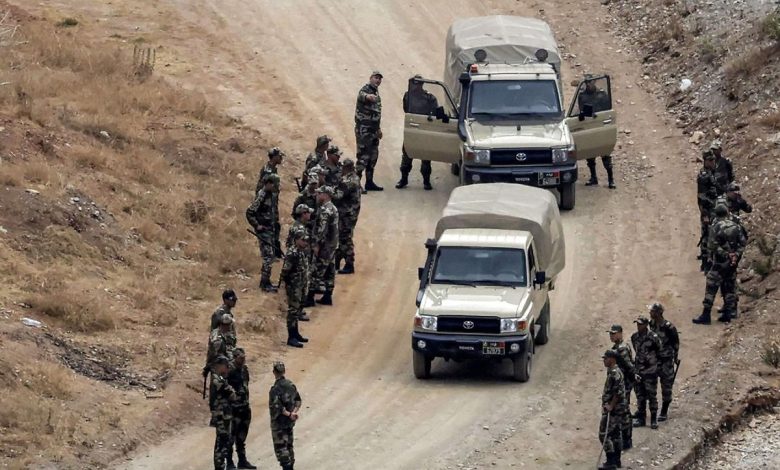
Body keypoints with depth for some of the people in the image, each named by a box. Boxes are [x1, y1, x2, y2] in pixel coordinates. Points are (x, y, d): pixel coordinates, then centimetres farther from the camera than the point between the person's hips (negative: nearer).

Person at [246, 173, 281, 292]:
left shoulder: (270, 195, 10)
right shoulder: (261, 196, -17)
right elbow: (250, 213, -19)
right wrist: (257, 226, -18)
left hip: (270, 230, 9)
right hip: (263, 230, -9)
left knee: (270, 256, 13)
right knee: (268, 256, -11)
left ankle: (264, 281, 21)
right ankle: (265, 283, -8)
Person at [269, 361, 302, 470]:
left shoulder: (275, 388, -19)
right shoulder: (291, 385, 4)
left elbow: (276, 406, -24)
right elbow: (298, 400, 7)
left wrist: (289, 414, -15)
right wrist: (294, 412, -5)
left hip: (279, 422, -7)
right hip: (290, 421, 7)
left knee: (280, 447, -3)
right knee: (289, 445, 17)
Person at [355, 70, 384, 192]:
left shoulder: (375, 92, 15)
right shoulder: (365, 90, -14)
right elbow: (361, 95, -41)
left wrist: (378, 128, 28)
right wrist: (368, 97, -64)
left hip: (373, 130, 9)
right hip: (363, 130, -9)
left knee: (373, 156, 14)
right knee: (363, 156, -10)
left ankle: (369, 182, 22)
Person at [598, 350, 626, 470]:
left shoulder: (614, 373, -19)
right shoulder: (613, 371, 14)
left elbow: (618, 392, -25)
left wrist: (611, 406, -21)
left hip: (613, 410, -11)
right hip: (618, 409, 11)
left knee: (604, 434, -8)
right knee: (616, 434, 14)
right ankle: (616, 460, 20)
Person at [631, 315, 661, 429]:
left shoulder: (653, 338, -14)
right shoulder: (634, 337, 4)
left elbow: (659, 352, -2)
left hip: (650, 372, -5)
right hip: (638, 371, 5)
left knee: (652, 396, 0)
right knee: (640, 396, 11)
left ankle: (654, 419, 8)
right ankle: (641, 418, 19)